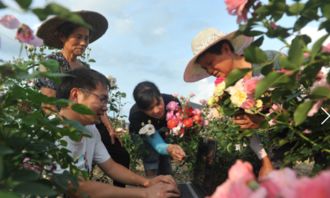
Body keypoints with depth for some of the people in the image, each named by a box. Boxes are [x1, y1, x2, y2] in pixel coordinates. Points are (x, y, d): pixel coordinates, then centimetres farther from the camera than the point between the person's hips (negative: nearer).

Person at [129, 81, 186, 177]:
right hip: (142, 135, -1)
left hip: (164, 131, 2)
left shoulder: (172, 101, -35)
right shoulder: (136, 115, -38)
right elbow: (158, 145, -38)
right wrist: (169, 149, -58)